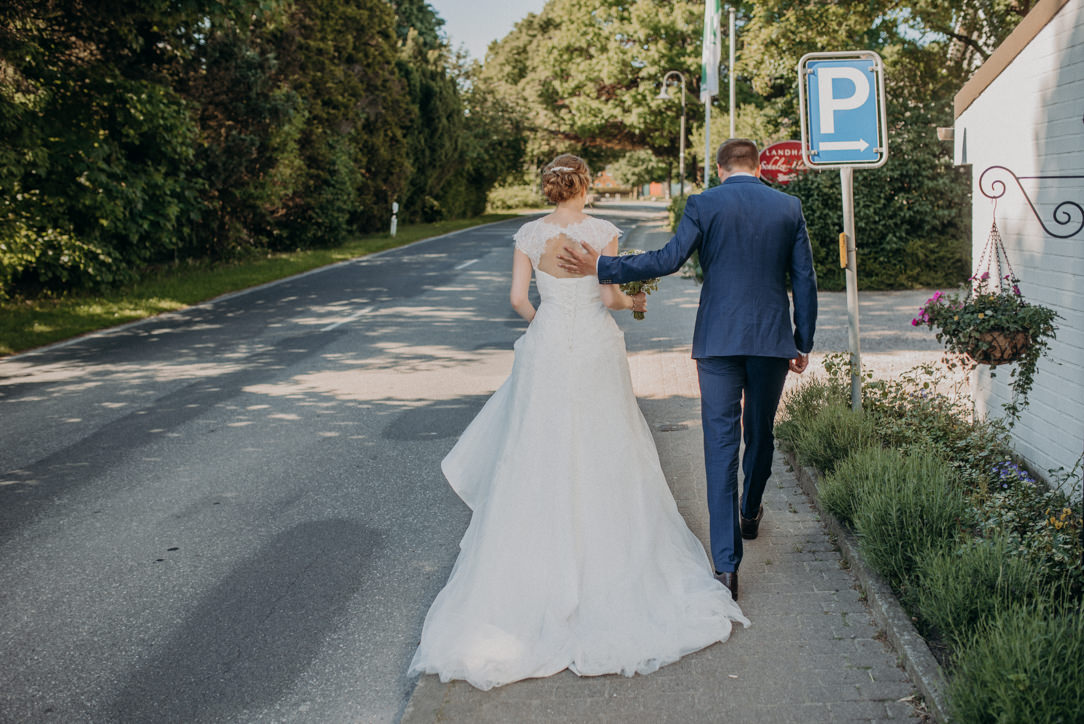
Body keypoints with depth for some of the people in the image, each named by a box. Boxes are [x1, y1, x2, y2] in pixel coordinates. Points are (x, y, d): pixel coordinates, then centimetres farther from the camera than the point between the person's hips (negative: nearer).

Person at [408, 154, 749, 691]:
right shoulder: (602, 232, -6)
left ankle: (541, 560, 11)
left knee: (540, 453, 8)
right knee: (601, 454, 9)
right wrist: (635, 301, 16)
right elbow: (612, 296, -6)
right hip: (595, 346, -1)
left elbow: (518, 299, 1)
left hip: (546, 347, 1)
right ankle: (608, 553, 17)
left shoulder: (529, 234, 0)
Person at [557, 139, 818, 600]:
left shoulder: (703, 205, -3)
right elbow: (804, 281, 6)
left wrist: (600, 267, -6)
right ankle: (750, 513, 46)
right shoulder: (788, 207, 6)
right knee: (760, 433, 22)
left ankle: (726, 563, -7)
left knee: (721, 445, -2)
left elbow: (668, 260, -11)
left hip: (719, 340, -3)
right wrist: (803, 343, 14)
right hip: (773, 339, 3)